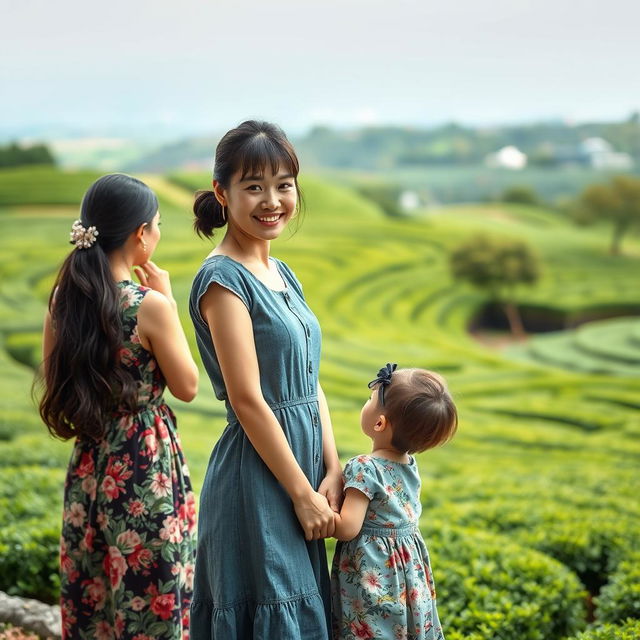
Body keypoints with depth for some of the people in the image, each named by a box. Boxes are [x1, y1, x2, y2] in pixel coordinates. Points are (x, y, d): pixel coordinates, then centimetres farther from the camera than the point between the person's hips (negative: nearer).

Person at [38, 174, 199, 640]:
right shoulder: (150, 305, -19)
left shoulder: (65, 298, -2)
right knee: (152, 598, 9)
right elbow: (187, 387, -8)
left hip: (90, 466, 6)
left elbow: (53, 377, 11)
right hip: (148, 466, -6)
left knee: (92, 600, 19)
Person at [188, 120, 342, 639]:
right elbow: (248, 401, -18)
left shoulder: (283, 274, 11)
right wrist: (303, 492, -15)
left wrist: (332, 470, 0)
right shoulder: (223, 279, -15)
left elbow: (310, 384, 9)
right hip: (258, 476, -9)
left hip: (300, 465, 9)